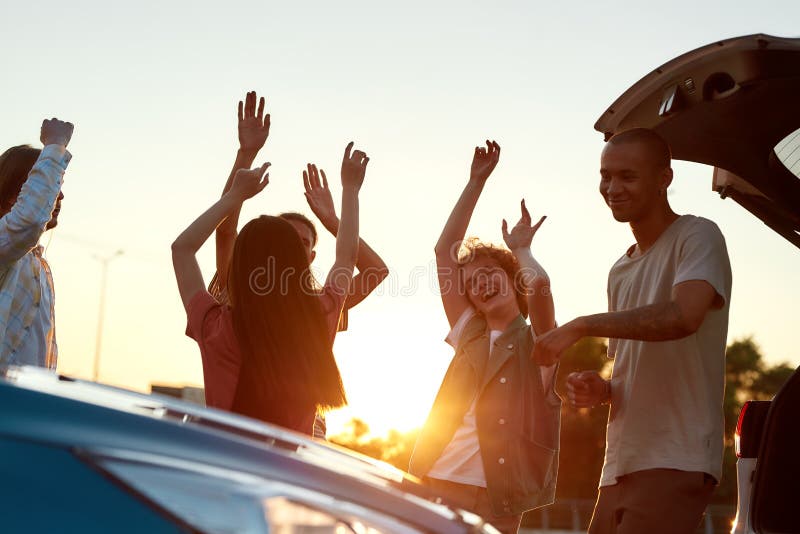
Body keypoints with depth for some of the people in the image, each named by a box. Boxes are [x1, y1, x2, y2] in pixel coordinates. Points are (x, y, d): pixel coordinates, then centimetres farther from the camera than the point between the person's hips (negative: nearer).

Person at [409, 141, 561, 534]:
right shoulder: (469, 334, 16)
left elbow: (537, 285, -17)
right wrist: (476, 181, 10)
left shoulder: (536, 341, 4)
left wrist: (520, 249, 5)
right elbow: (444, 251, 12)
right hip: (435, 484, 4)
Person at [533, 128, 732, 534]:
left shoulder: (697, 237, -4)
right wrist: (603, 390, 3)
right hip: (620, 466, 8)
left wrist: (582, 326, -17)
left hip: (674, 463, -8)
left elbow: (683, 316, -24)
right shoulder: (620, 272, 20)